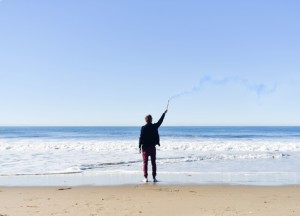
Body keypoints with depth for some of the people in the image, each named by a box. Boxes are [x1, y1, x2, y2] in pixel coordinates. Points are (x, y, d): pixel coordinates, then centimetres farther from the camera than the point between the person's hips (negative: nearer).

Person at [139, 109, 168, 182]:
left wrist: (140, 146, -3)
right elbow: (160, 121, 13)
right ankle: (154, 177, 9)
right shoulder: (154, 126, -2)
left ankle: (145, 178, 1)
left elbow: (141, 138, -10)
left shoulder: (143, 128, -9)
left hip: (145, 147, -2)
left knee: (145, 163, 3)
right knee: (153, 163, 8)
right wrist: (164, 113, 25)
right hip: (153, 147, 2)